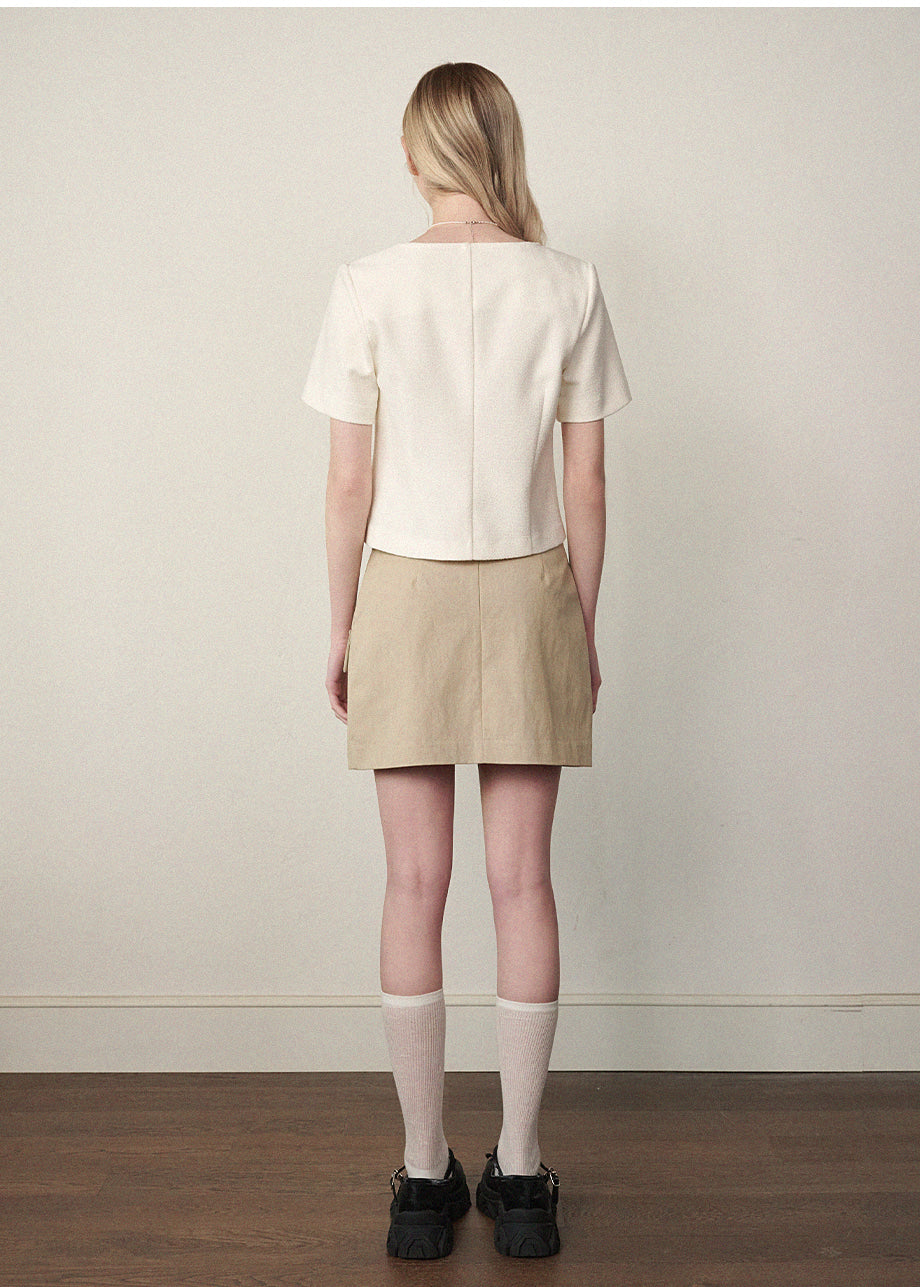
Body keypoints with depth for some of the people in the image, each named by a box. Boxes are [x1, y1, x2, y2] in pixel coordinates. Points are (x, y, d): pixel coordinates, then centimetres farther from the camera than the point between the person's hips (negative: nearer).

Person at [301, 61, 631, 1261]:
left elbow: (350, 480, -4)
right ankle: (520, 1172, 18)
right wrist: (583, 625, 10)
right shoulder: (568, 286, -2)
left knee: (416, 887, 6)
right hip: (528, 594, 1)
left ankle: (423, 1177, 16)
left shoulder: (369, 286, -5)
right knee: (523, 883, 7)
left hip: (405, 596, -1)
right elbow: (585, 484, -1)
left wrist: (340, 630, 6)